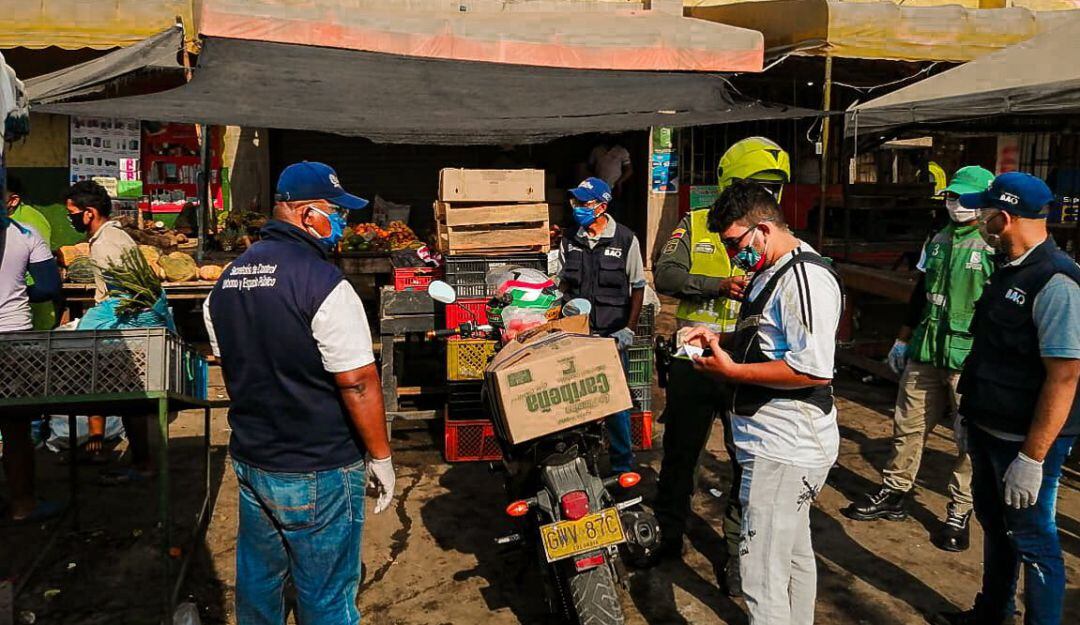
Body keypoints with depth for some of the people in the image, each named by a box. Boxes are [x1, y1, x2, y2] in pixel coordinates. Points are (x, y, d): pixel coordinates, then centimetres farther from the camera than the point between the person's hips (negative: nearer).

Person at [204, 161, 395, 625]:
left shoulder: (226, 280, 5)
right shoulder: (323, 284, -21)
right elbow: (358, 383, -21)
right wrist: (380, 456, -10)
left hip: (249, 461, 8)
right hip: (317, 475, -7)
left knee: (258, 582, 23)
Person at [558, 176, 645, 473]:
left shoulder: (625, 240, -3)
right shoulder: (570, 241, 7)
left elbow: (638, 288, 0)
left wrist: (629, 329, -6)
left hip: (612, 334, -3)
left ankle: (623, 463, 15)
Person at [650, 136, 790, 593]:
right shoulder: (695, 225, 2)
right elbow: (664, 275, -12)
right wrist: (720, 285, -23)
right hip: (694, 361, 0)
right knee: (680, 452, 15)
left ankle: (739, 554, 23)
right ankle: (668, 534, 36)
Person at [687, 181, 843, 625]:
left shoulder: (806, 277, -18)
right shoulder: (768, 274, 15)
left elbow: (815, 370, -26)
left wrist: (732, 370, -20)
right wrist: (719, 340, 10)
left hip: (784, 450, -11)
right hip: (781, 444, 11)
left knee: (762, 577, -8)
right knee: (795, 555, 24)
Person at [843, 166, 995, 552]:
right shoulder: (938, 240, 14)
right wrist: (904, 339, 21)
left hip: (970, 359, -6)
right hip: (926, 351, 6)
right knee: (908, 425, 12)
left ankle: (960, 513, 16)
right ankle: (894, 494, 26)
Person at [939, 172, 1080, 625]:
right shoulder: (1009, 272, 6)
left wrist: (1032, 458, -25)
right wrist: (969, 410, 19)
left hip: (1024, 442, -9)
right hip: (988, 430, 9)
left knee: (1032, 539, 6)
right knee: (993, 522, 23)